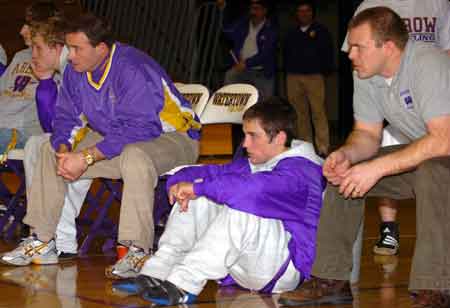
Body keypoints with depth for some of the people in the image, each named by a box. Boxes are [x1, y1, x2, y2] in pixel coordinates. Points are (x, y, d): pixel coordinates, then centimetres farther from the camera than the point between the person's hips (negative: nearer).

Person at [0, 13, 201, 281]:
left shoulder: (133, 69, -29)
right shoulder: (75, 71, -3)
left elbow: (139, 128, -34)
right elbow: (67, 117, 4)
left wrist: (87, 157, -35)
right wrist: (64, 152, -19)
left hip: (172, 138, -8)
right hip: (113, 139, 9)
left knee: (134, 156, -42)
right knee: (51, 150, 5)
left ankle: (139, 252, -36)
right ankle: (41, 242, 7)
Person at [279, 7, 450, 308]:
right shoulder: (366, 75, -3)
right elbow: (367, 134, 5)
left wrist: (377, 167, -35)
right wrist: (346, 154, -19)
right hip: (416, 153, 8)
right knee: (341, 170, -2)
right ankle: (331, 280, 1)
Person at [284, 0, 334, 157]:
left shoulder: (321, 31, 7)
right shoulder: (291, 33, 19)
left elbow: (328, 53, 3)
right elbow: (286, 54, 23)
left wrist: (325, 70, -4)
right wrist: (287, 72, 13)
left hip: (314, 76, -4)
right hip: (294, 77, 4)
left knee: (318, 112, -12)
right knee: (300, 113, 3)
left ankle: (323, 148, -15)